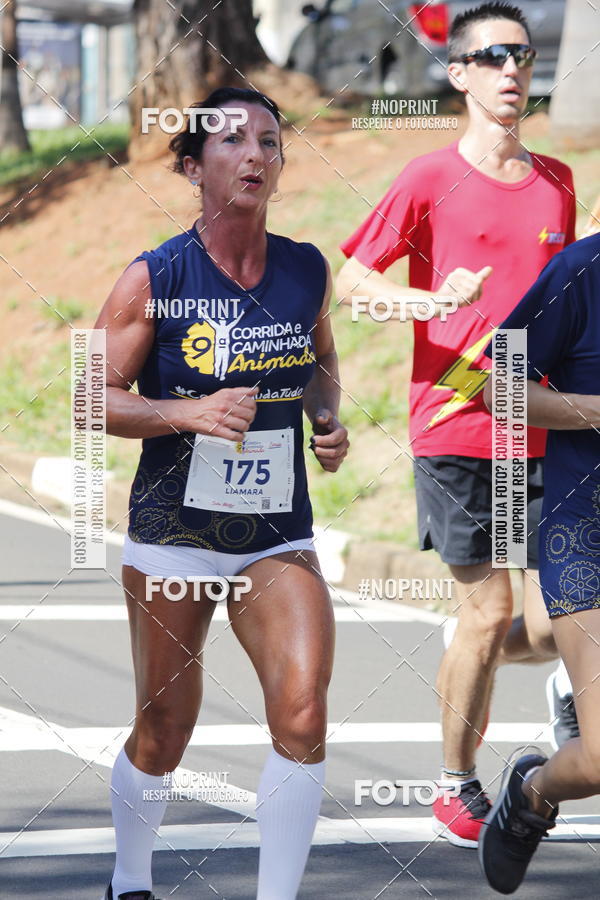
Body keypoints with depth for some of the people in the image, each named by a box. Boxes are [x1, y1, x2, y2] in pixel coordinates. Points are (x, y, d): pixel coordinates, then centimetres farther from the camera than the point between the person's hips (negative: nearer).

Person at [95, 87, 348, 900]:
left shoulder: (308, 271, 2)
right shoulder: (154, 279, -9)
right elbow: (95, 398, -6)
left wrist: (328, 419, 1)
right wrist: (191, 413, -21)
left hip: (279, 536, 2)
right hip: (173, 533, -2)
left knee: (303, 712, -17)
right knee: (163, 733, 7)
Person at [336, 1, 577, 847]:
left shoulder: (556, 181, 12)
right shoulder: (430, 180, -3)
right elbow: (350, 278, -2)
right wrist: (429, 300, -18)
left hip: (541, 431, 4)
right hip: (455, 425, -4)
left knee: (553, 628, -3)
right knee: (488, 613, -5)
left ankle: (470, 669, 30)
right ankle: (457, 781, 14)